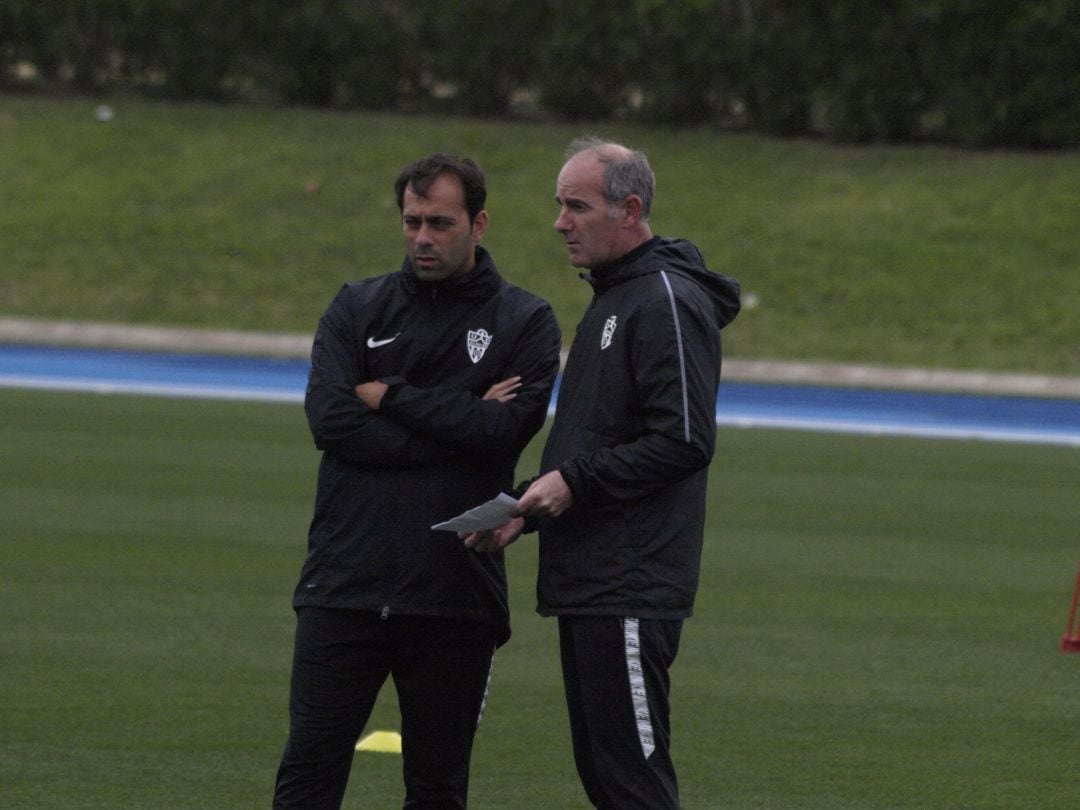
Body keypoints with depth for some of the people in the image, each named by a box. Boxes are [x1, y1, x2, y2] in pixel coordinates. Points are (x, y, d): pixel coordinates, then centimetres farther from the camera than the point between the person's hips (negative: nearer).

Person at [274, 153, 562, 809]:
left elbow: (506, 429, -12)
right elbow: (331, 421, -7)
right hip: (345, 588, 1)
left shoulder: (525, 323, 5)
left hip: (456, 600, -1)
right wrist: (457, 421, -11)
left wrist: (390, 395, -8)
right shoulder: (358, 308, 9)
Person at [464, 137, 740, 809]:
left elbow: (685, 440, -21)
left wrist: (575, 481, -18)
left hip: (632, 590, -10)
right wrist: (527, 513, 12)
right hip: (588, 580, 10)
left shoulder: (667, 301, -12)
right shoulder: (612, 299, 20)